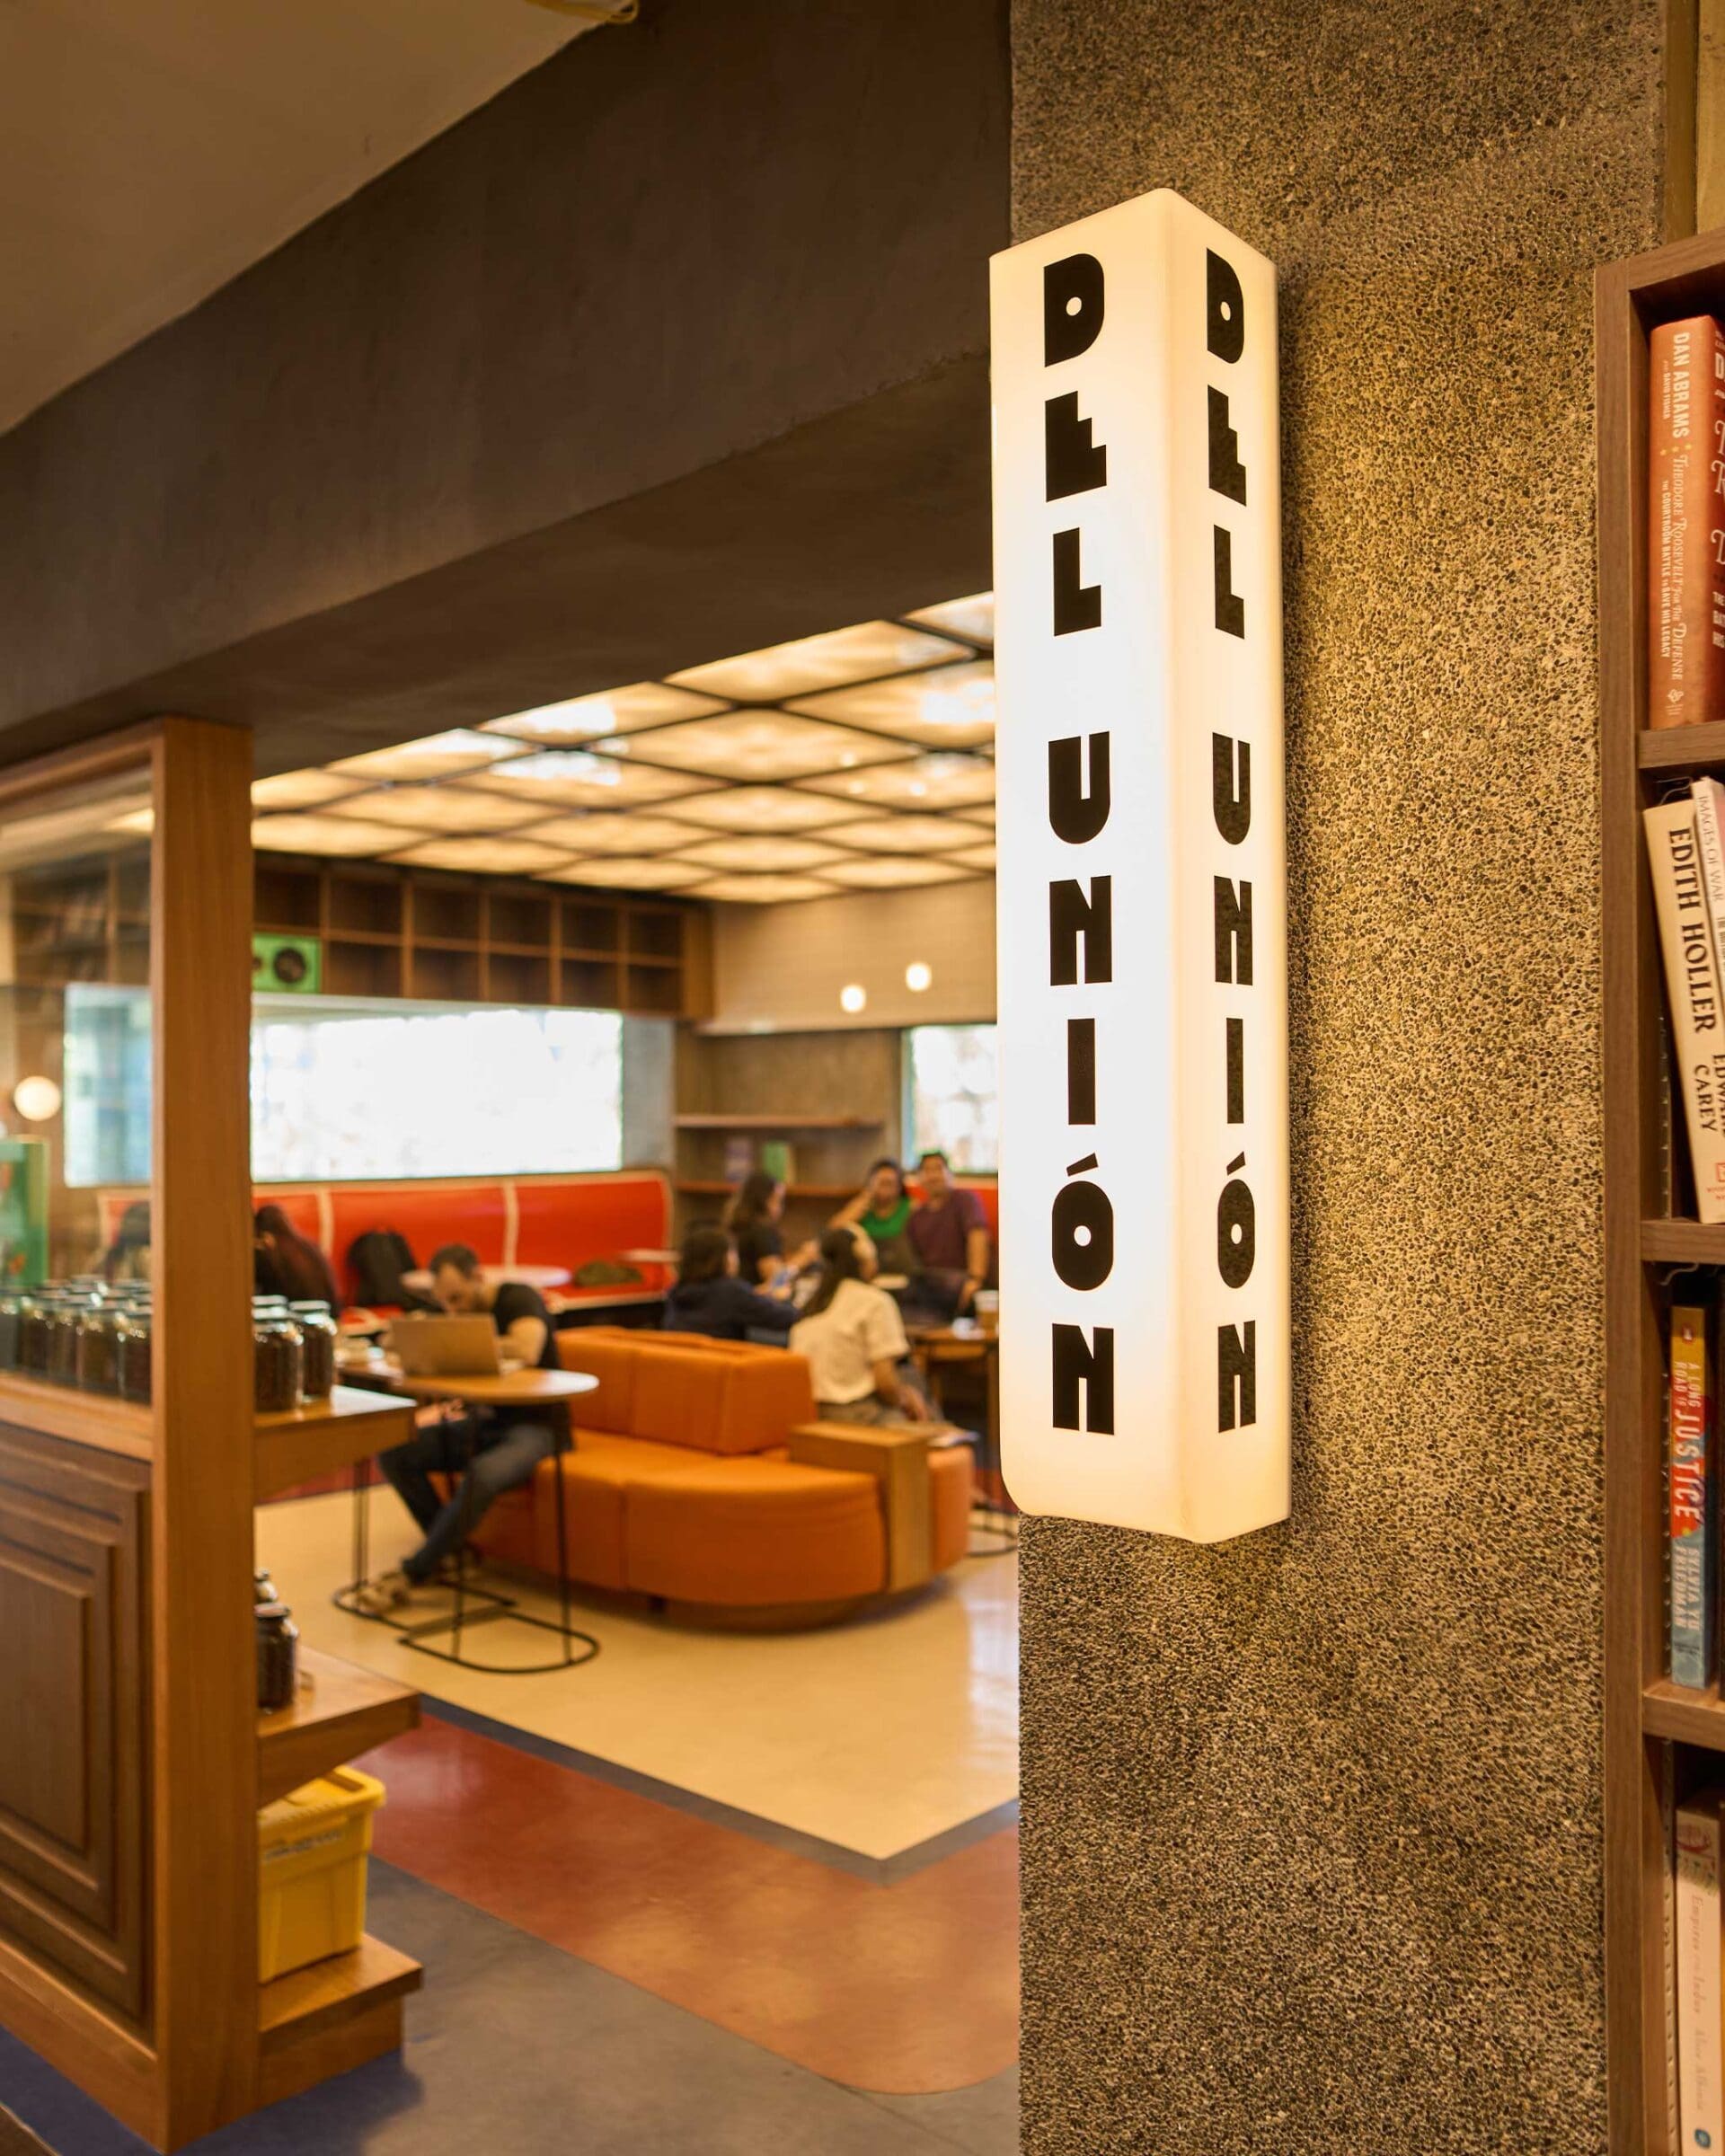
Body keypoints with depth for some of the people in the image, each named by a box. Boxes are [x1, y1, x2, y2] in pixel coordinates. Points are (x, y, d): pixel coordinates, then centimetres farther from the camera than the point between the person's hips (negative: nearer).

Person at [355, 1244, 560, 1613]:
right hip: (479, 1421, 7)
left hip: (531, 1426, -7)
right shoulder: (456, 1314, 9)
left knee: (483, 1473, -37)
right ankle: (450, 1550, -2)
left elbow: (526, 1351, -32)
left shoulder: (520, 1298, -12)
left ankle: (411, 1574, -21)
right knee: (392, 1451, -11)